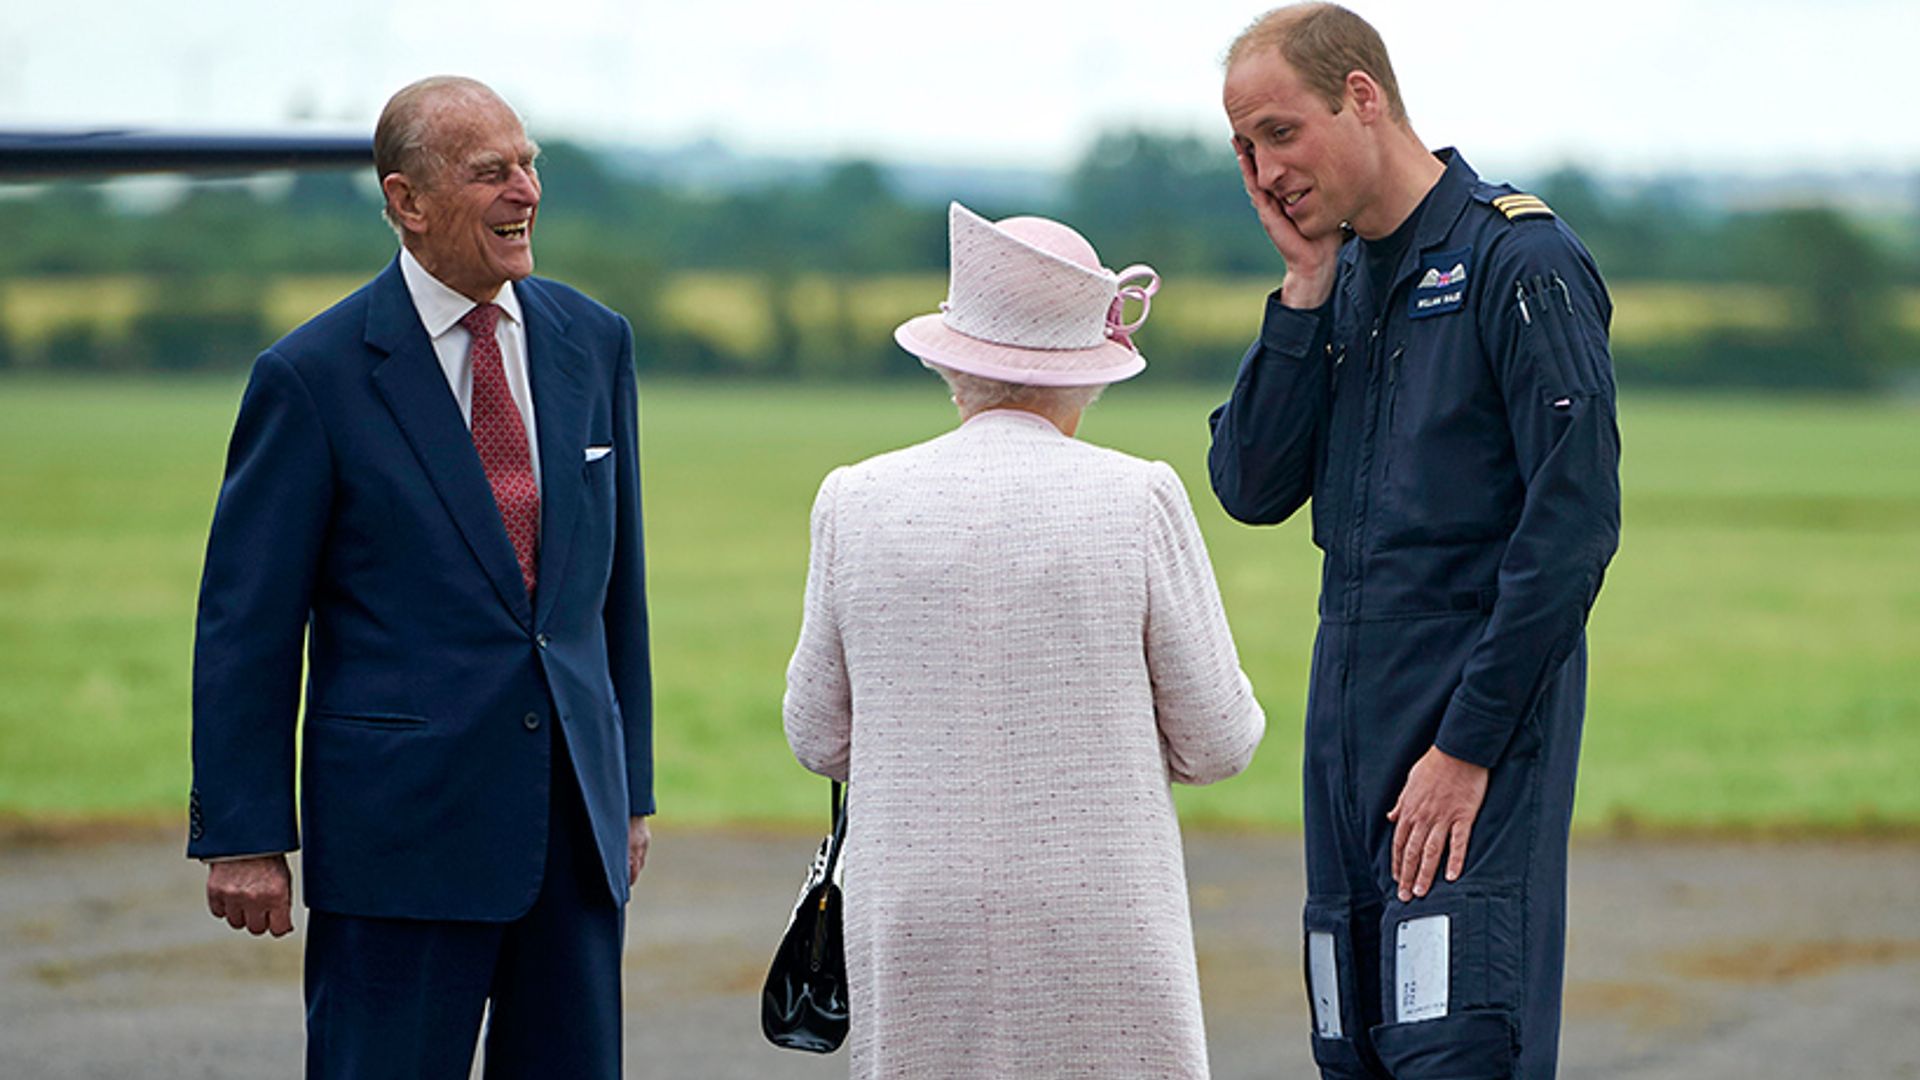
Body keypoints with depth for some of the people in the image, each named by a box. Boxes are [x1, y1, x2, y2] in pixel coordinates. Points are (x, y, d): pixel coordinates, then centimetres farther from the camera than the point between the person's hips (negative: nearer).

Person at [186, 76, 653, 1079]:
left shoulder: (592, 341, 9)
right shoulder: (312, 375, -6)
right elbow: (244, 624, -4)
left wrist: (631, 789, 15)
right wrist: (243, 836, -6)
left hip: (574, 825, 5)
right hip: (403, 827, -5)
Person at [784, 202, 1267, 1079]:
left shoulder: (857, 503, 0)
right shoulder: (1138, 502, -6)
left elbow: (819, 737, 9)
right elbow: (1216, 743, 0)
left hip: (914, 936, 2)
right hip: (1099, 930, -1)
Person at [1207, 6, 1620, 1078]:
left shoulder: (1521, 264, -8)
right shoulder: (1342, 283, 15)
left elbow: (1575, 526, -14)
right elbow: (1251, 489, 8)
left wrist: (1469, 747, -17)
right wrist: (1308, 291, 0)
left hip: (1481, 750, -7)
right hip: (1349, 739, 7)